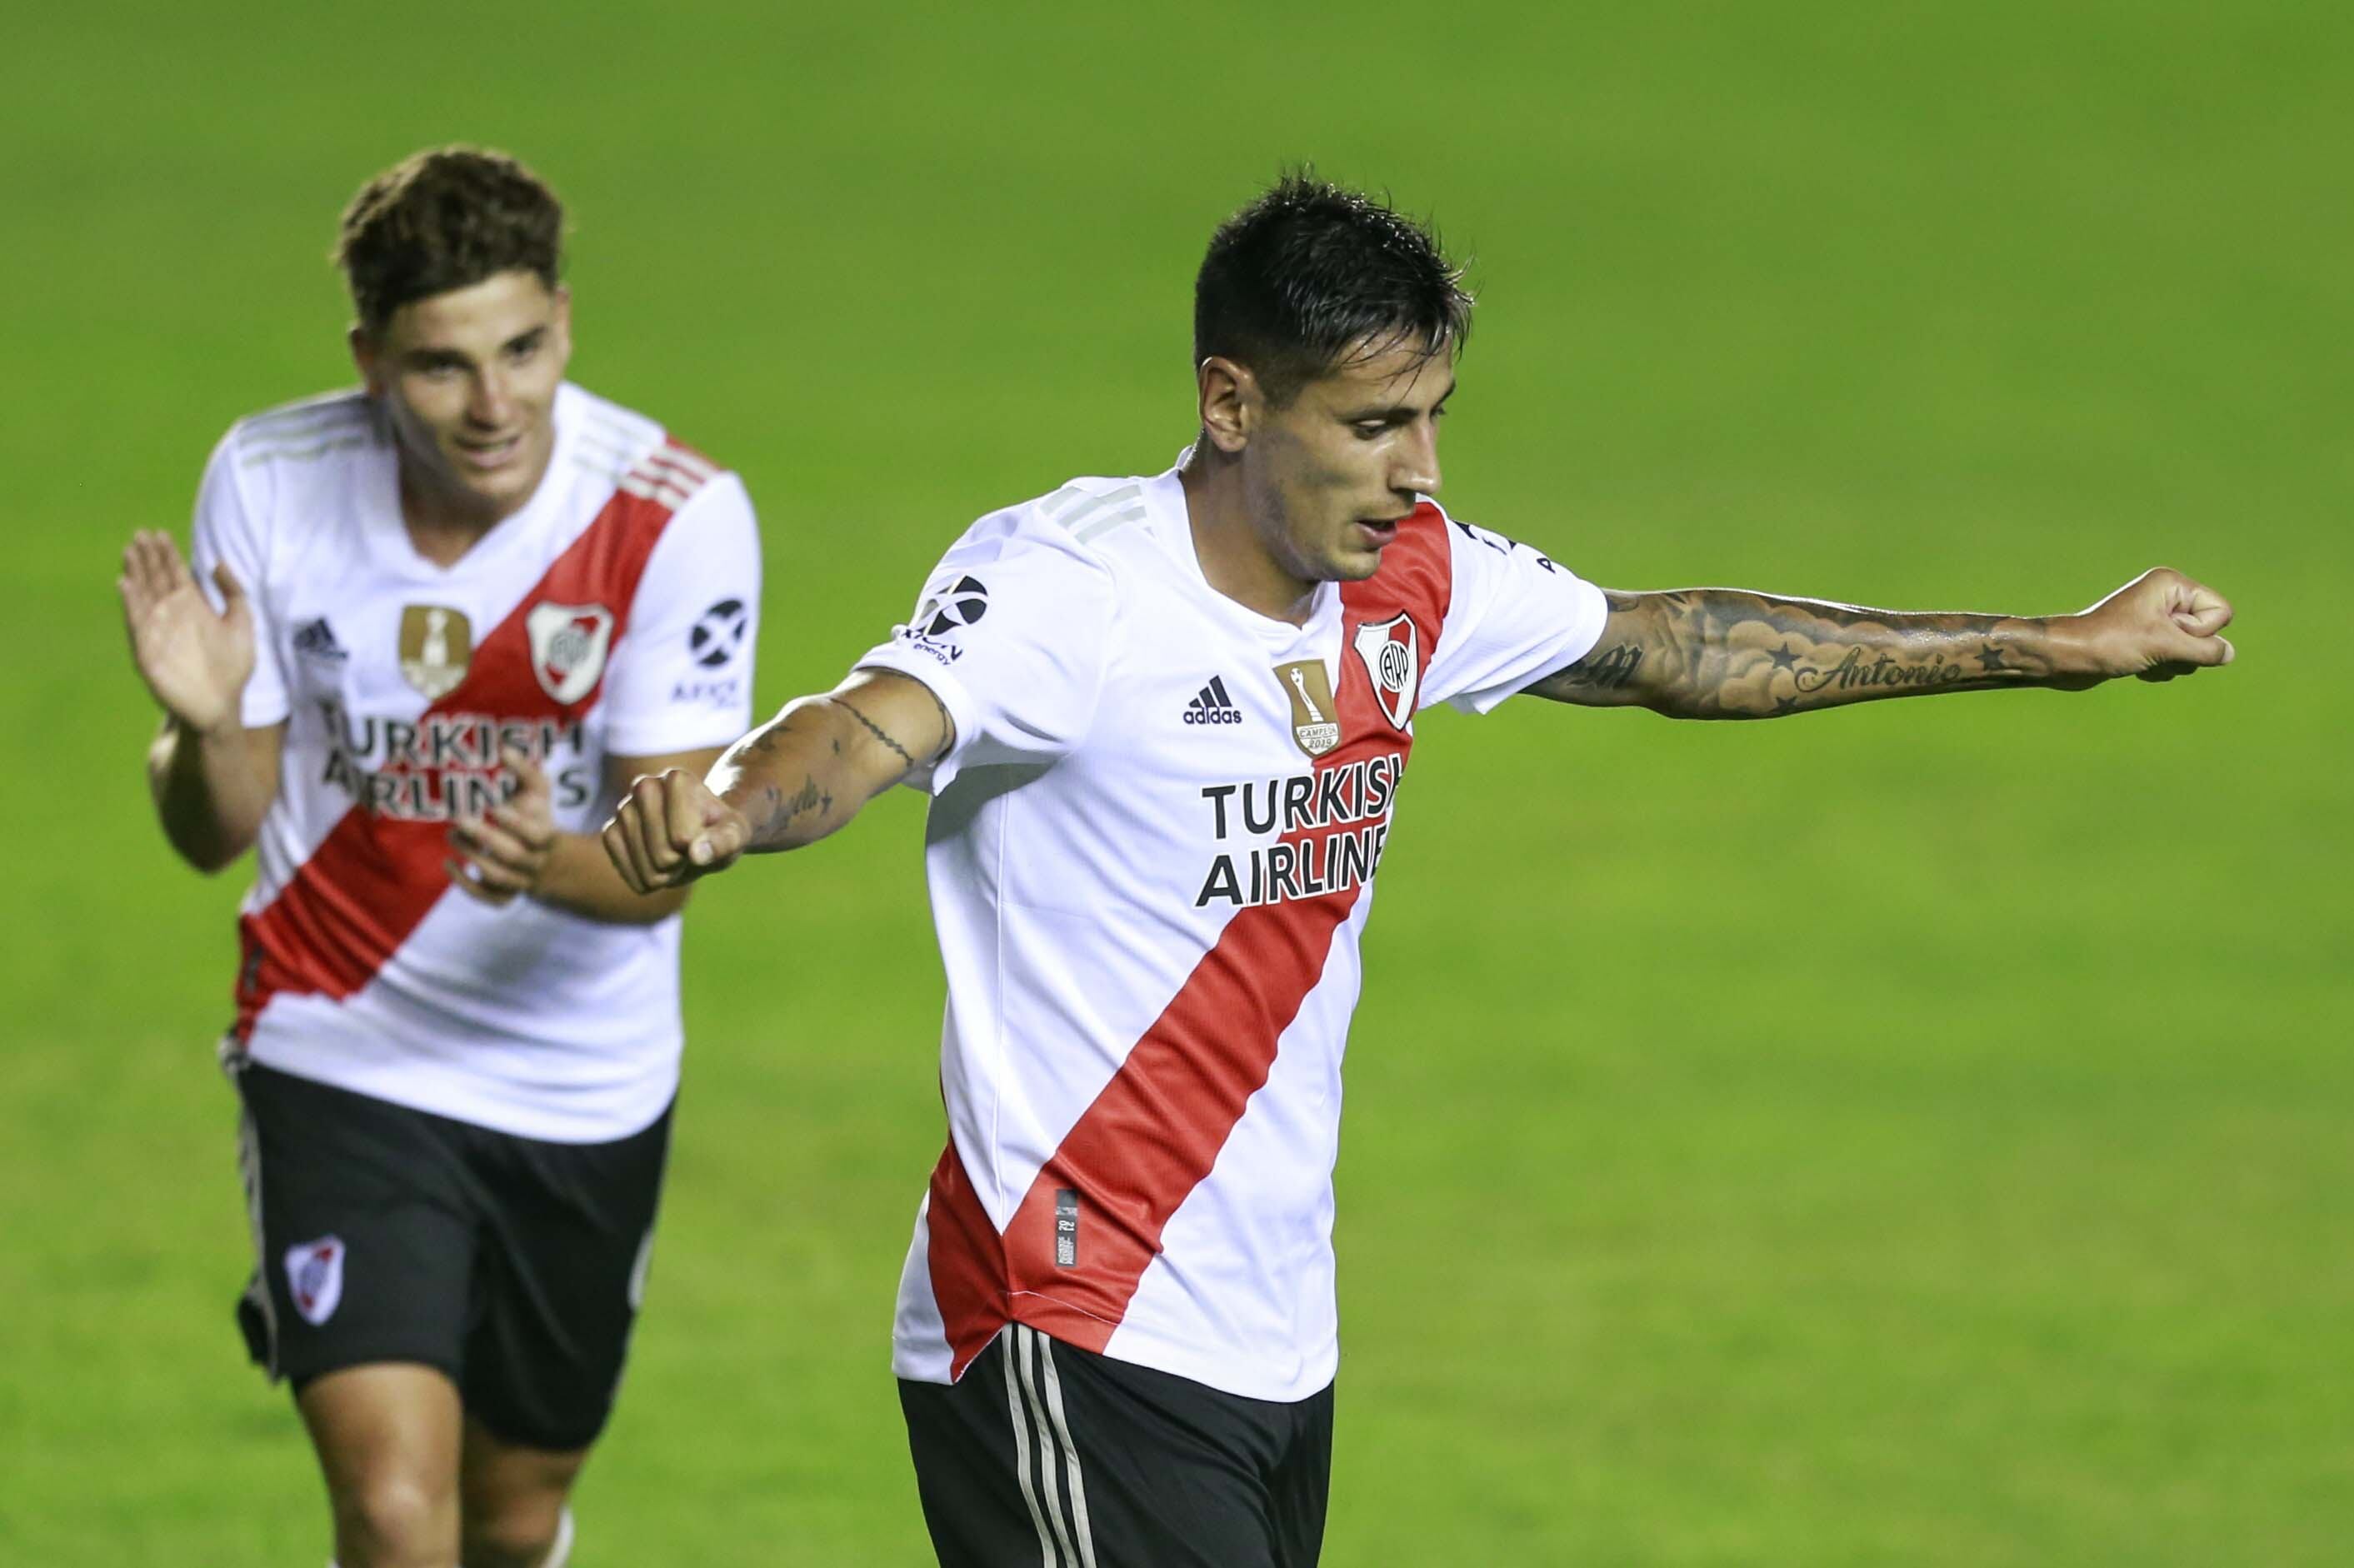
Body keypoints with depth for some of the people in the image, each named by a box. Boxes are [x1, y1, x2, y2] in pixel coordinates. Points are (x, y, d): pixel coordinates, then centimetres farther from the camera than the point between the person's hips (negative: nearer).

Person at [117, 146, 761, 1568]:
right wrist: (204, 730, -31)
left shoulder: (678, 515, -18)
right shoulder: (272, 485, -14)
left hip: (585, 1089, 1)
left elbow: (666, 859, -17)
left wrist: (552, 864, -41)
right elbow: (216, 832, -7)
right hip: (343, 1061, -1)